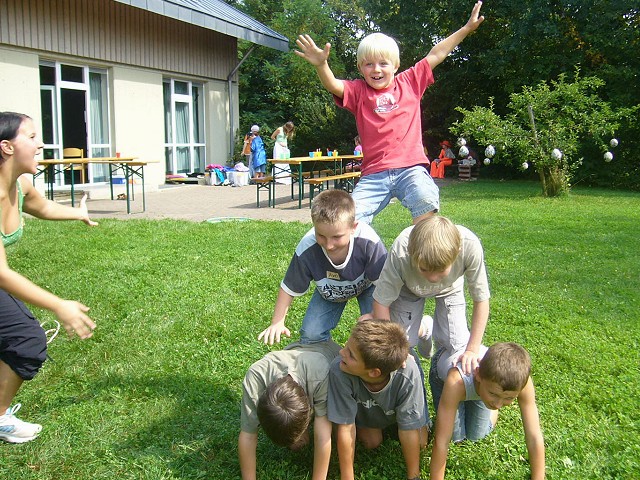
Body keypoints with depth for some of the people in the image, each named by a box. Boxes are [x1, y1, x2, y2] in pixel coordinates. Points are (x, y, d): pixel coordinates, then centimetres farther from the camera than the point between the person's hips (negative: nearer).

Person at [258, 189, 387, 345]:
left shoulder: (369, 243, -42)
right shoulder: (306, 250, -35)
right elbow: (289, 288, -18)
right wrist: (277, 323, -18)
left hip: (367, 285, -2)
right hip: (328, 292, 2)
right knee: (311, 334, -8)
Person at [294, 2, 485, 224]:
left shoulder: (409, 82, 13)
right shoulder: (358, 91, 9)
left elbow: (436, 55, 16)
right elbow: (333, 85, -9)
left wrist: (467, 28, 17)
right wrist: (321, 65, -31)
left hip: (410, 167, 0)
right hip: (374, 174, 1)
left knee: (426, 201, -29)